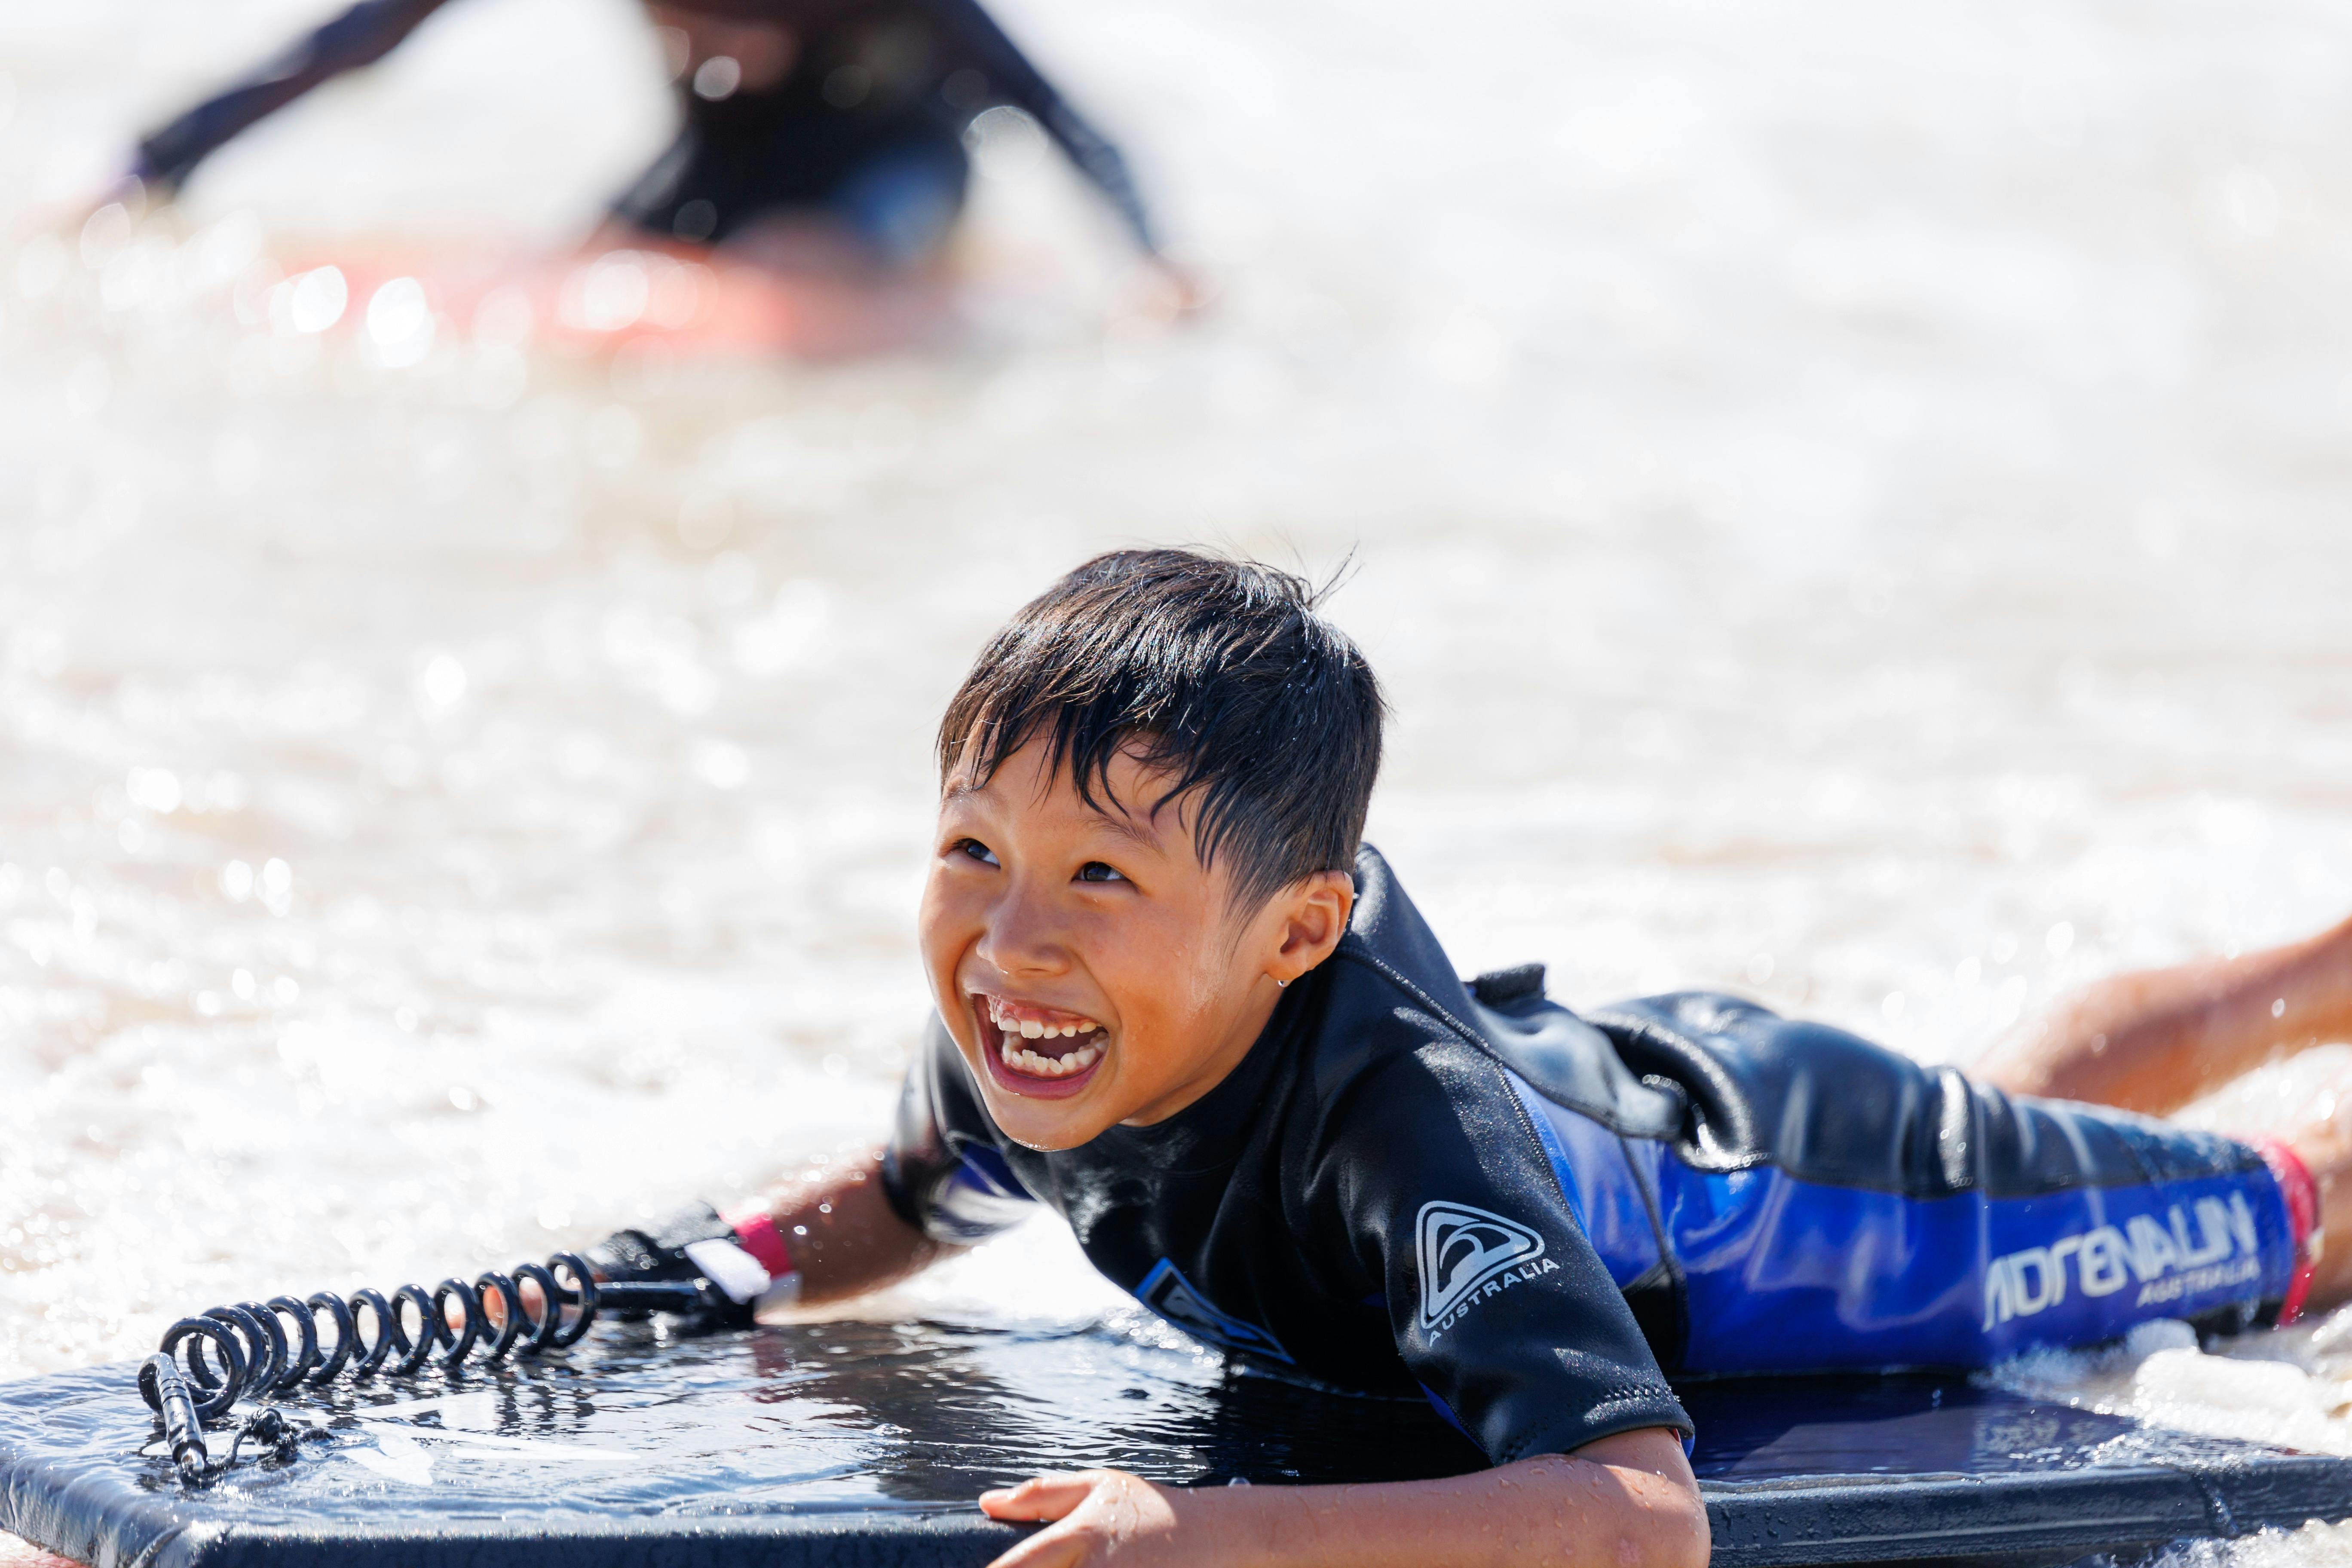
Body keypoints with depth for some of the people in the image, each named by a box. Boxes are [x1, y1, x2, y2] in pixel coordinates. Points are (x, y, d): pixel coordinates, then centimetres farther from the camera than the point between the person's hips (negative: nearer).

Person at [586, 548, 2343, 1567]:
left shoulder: (1404, 1120, -50)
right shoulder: (1023, 1039, -29)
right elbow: (901, 1199, -5)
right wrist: (689, 1272, -25)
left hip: (1808, 1190, -6)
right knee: (2027, 1091, 37)